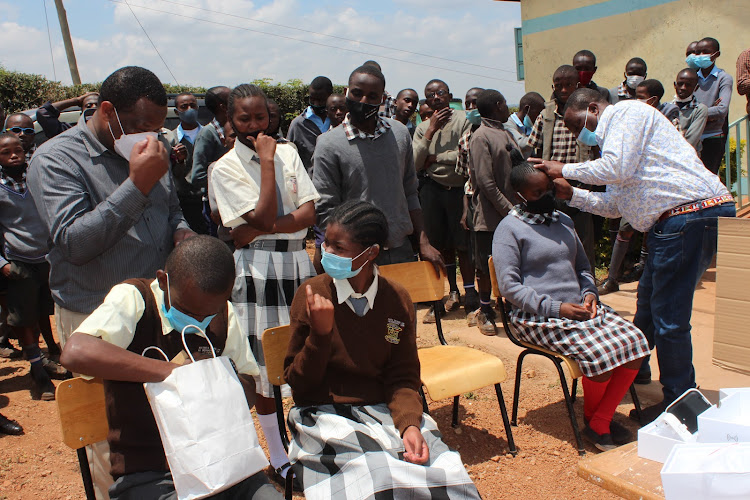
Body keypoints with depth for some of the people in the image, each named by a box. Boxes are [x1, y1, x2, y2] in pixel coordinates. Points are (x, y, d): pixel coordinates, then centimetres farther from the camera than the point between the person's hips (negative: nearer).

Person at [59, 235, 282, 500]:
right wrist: (170, 371, -27)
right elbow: (76, 352, -28)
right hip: (147, 475, -4)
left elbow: (248, 393, 10)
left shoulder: (224, 314, 6)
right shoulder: (133, 298, -9)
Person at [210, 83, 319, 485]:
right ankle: (278, 456, 20)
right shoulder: (225, 168, -3)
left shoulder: (288, 153, 8)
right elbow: (263, 215, -14)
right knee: (265, 366, 4)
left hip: (297, 264, 4)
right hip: (258, 271, -3)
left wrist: (260, 230, -13)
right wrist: (267, 161, -12)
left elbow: (309, 213, -1)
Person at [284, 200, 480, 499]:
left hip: (386, 411, 2)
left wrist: (409, 424, -14)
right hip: (325, 415, -2)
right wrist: (320, 333, -20)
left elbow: (403, 378, 5)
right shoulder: (312, 296, -8)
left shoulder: (397, 300, -1)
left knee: (446, 476, -20)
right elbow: (298, 383, -3)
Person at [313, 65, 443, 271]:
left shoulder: (400, 133, 8)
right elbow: (326, 211, -7)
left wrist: (423, 242, 7)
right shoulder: (329, 144, -5)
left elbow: (410, 194, 13)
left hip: (401, 251, 4)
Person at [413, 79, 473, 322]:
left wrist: (434, 158, -8)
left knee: (463, 245, -2)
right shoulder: (422, 128, 9)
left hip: (460, 189, -4)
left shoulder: (463, 121, -3)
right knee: (441, 244, 10)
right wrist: (431, 131, -7)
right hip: (433, 190, 4)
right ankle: (453, 291, 24)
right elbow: (415, 164, -3)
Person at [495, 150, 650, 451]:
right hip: (538, 318, -7)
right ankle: (591, 419, 3)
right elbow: (509, 287, -10)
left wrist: (589, 293, 7)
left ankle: (601, 420, -1)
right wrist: (556, 307, -16)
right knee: (598, 354, -28)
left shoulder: (563, 220, 20)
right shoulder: (509, 229, -3)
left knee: (634, 341, -14)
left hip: (579, 307, 7)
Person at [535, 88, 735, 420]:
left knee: (668, 318, -4)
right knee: (649, 302, 23)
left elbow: (618, 169, -17)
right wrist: (571, 194, 15)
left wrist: (565, 170, -5)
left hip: (690, 214, -11)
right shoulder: (614, 138, 27)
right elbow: (614, 205, 25)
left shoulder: (627, 112, -2)